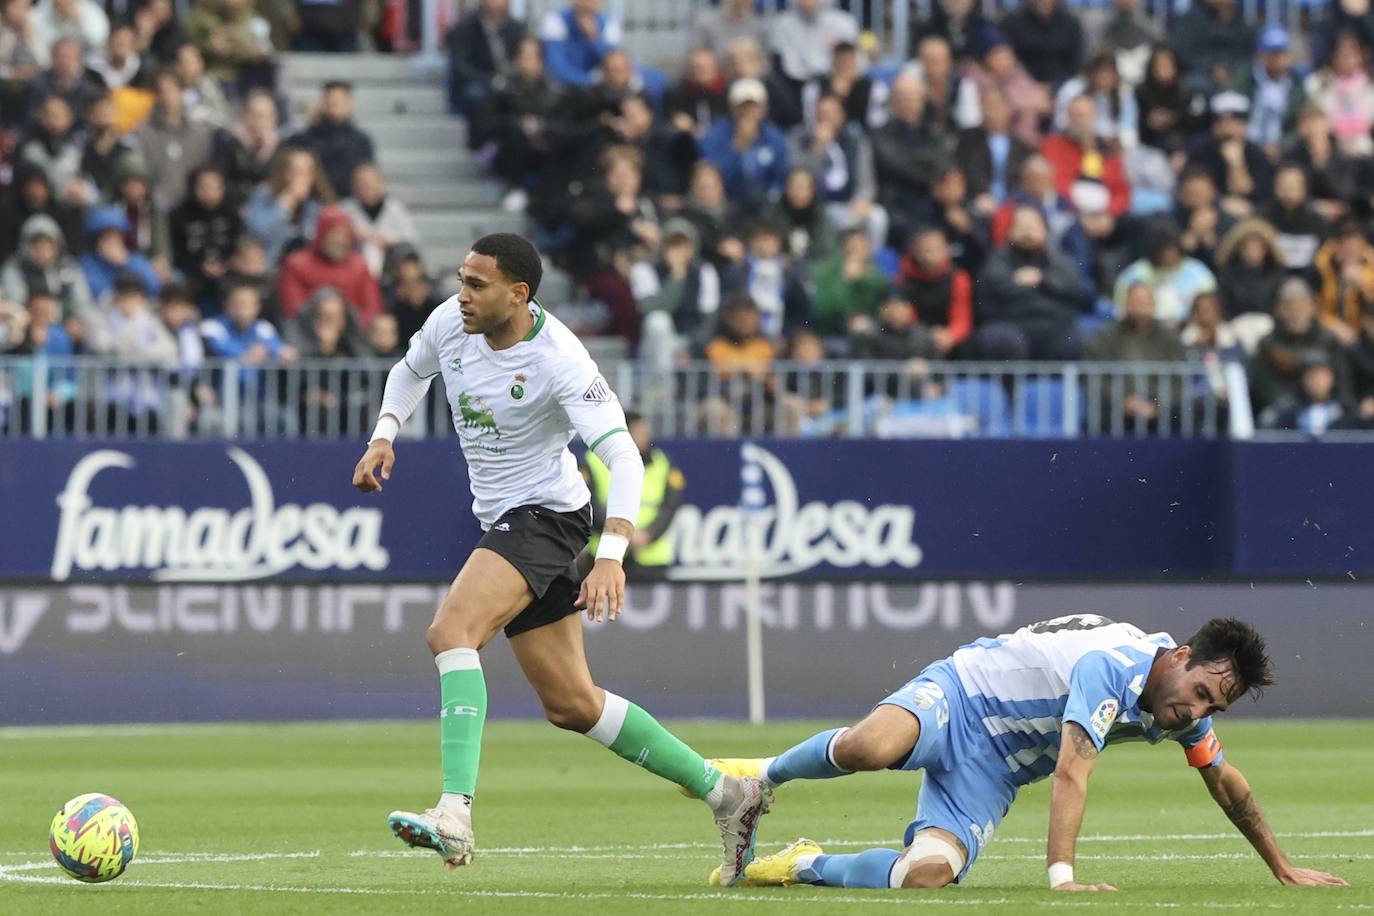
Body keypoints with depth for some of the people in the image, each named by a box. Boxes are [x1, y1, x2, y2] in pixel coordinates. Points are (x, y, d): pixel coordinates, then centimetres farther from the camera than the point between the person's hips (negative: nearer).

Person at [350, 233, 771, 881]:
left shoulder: (558, 360, -22)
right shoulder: (450, 323, -1)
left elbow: (622, 456, -26)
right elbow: (412, 370, 23)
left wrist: (611, 554, -38)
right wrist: (384, 435, 5)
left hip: (546, 515, -8)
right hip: (502, 521, 8)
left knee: (450, 631, -29)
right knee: (571, 704, 10)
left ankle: (455, 814, -39)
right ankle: (724, 793, 19)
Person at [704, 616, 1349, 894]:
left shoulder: (1187, 702, 0)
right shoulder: (1111, 666, -26)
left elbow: (1224, 781, 18)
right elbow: (1072, 772, -33)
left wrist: (1282, 868, 22)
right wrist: (1062, 874, -40)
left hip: (989, 775, 7)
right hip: (957, 699, -7)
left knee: (928, 874, -22)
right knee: (868, 748, -40)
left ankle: (805, 867, 1)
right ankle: (765, 774, -9)